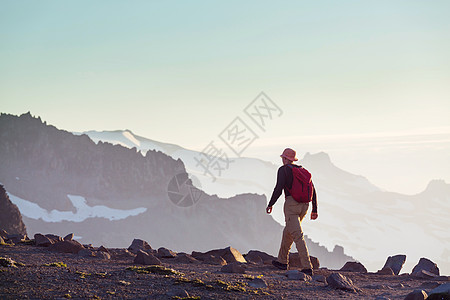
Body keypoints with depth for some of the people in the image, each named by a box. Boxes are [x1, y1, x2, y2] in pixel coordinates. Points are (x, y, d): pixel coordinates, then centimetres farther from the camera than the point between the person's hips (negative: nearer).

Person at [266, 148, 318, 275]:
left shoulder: (283, 169, -1)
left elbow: (279, 188, -12)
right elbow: (312, 190, 14)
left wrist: (270, 204, -3)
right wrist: (315, 210, 15)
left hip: (291, 204, -7)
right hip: (304, 205, 7)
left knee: (297, 236, -11)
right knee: (288, 231, 24)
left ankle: (307, 267, -21)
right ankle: (282, 261, 33)